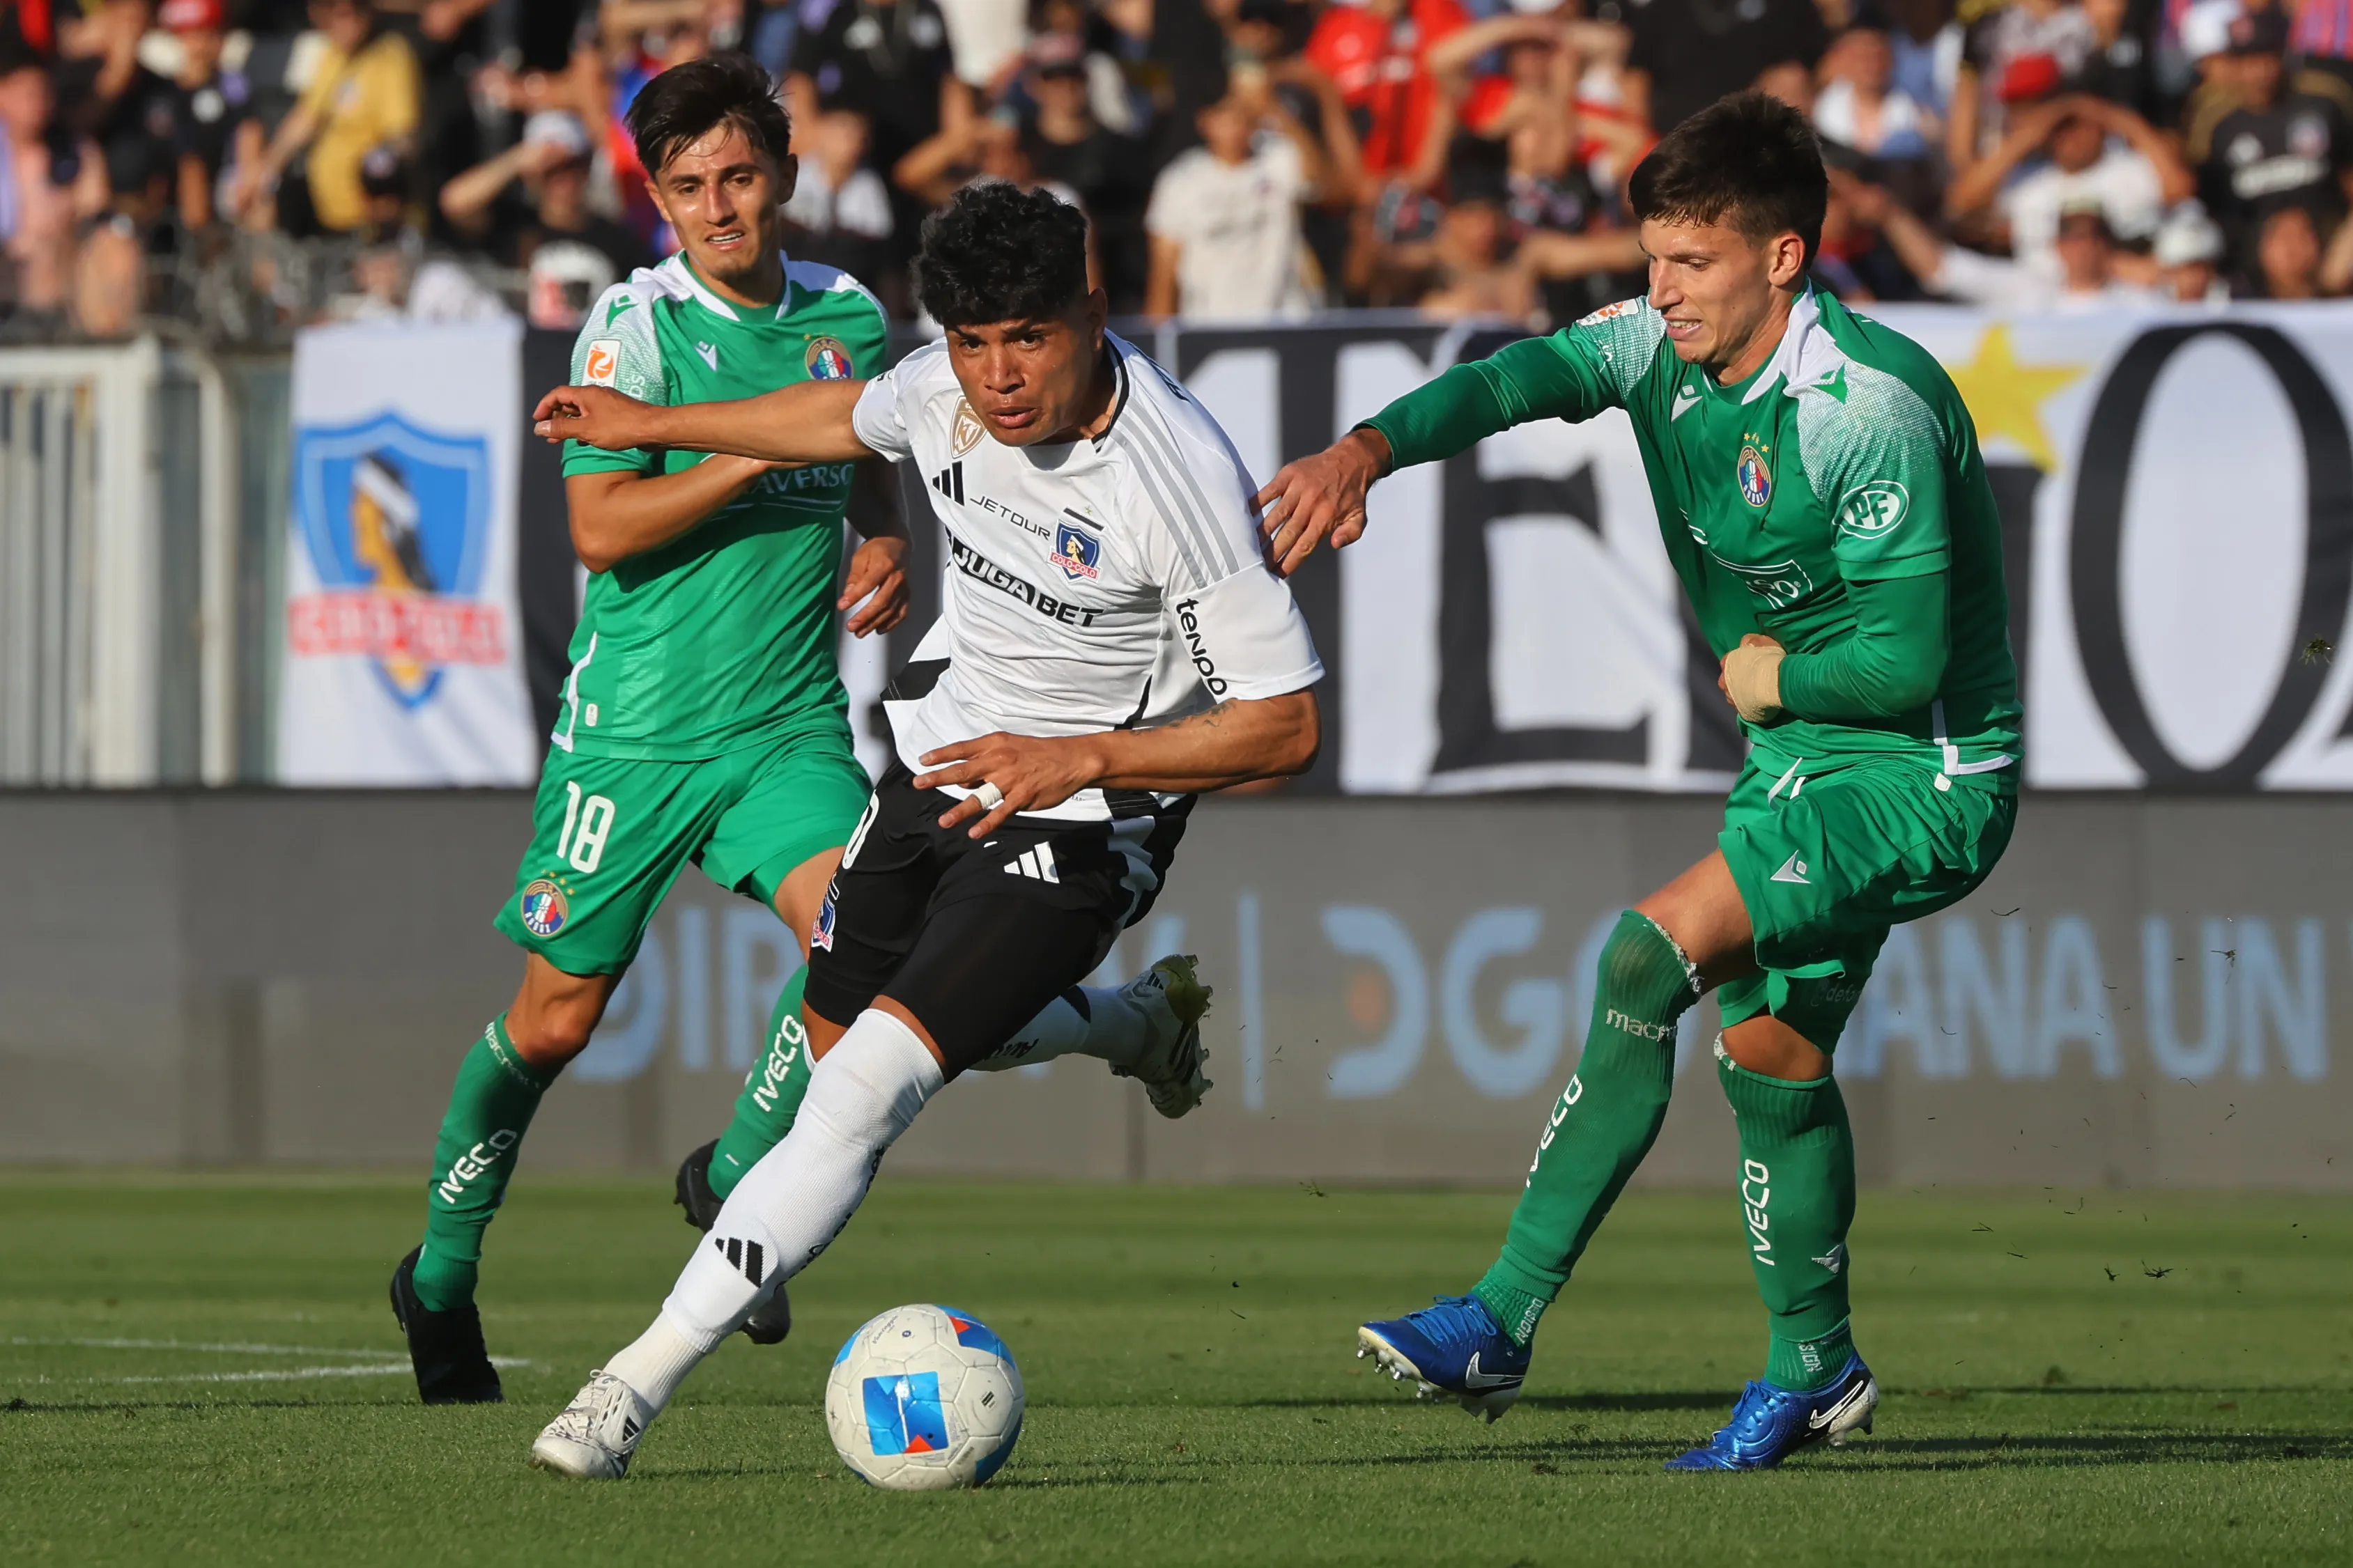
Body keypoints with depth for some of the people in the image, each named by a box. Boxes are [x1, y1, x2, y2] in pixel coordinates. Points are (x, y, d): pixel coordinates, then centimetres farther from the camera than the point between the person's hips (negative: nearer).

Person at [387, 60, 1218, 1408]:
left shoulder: (852, 319, 6)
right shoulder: (637, 324, -8)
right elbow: (602, 527, -16)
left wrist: (887, 550, 3)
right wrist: (771, 452, -21)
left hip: (791, 724, 3)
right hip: (634, 725, -3)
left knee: (854, 927, -22)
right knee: (557, 1015, 3)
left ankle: (737, 1177, 4)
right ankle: (441, 1277, 24)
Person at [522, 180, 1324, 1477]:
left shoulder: (1182, 479, -29)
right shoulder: (948, 388, -11)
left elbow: (1283, 725, -23)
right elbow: (855, 420, 16)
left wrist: (1080, 761, -30)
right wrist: (651, 427, 23)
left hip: (1071, 826, -7)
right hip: (937, 759, 7)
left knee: (871, 1084, -21)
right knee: (832, 1038, 24)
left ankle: (643, 1379, -20)